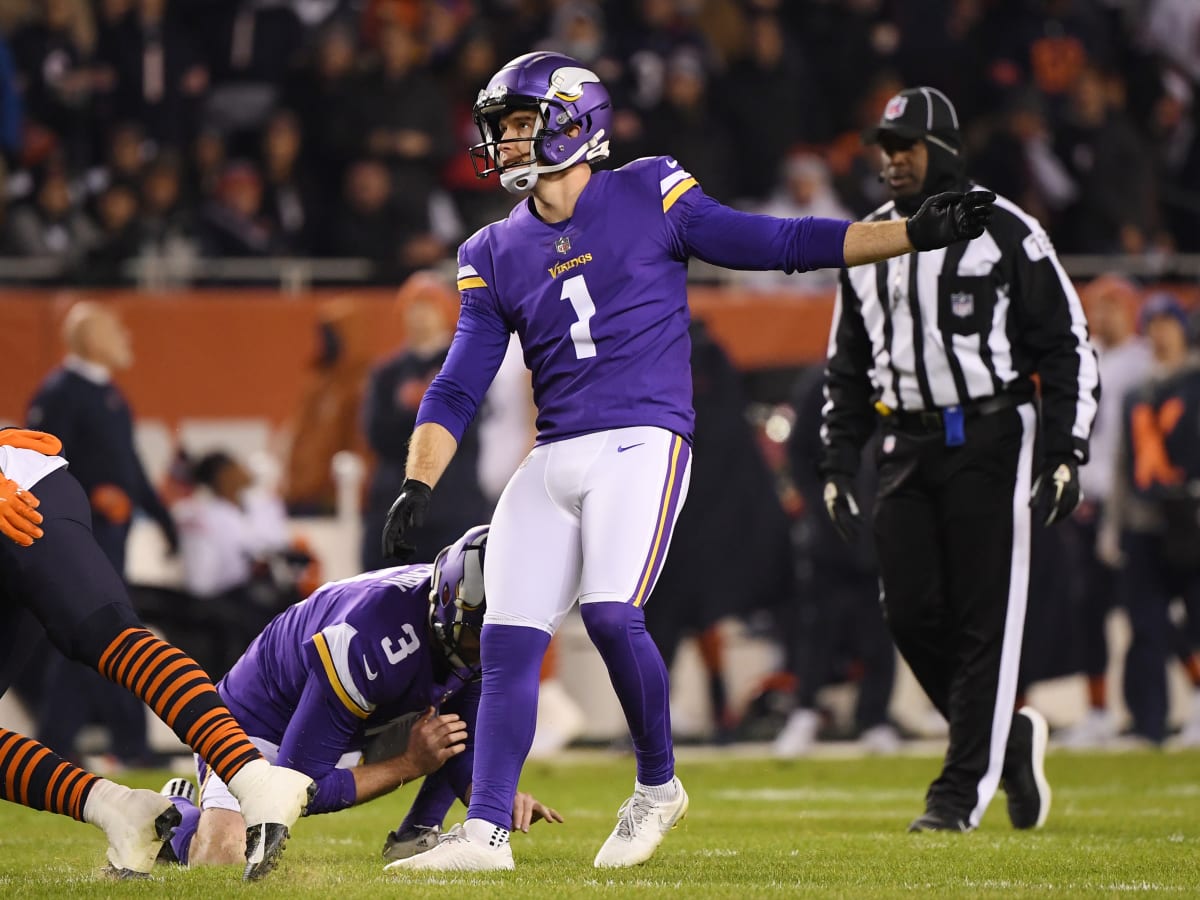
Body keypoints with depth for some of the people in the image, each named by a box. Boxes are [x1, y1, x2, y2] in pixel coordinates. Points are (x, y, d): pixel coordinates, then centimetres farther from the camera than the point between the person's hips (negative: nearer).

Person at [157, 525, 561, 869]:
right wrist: (411, 763, -30)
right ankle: (178, 814, 4)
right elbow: (300, 786, -34)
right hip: (262, 726, -7)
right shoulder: (370, 643, -38)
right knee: (220, 859, -31)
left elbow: (466, 749, -6)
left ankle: (415, 838, -3)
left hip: (360, 728, 7)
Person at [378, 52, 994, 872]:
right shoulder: (496, 255, 12)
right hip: (553, 460, 5)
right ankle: (487, 831, 1)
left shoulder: (647, 197, 2)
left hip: (642, 442, -5)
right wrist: (418, 488, -5)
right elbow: (458, 389, 10)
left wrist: (917, 234, -3)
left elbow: (774, 245, 3)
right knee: (508, 642, -3)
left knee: (611, 613, -22)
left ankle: (658, 786, -1)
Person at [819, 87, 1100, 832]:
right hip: (910, 447, 6)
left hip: (992, 440, -5)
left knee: (985, 621, -7)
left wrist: (1065, 455, -12)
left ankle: (962, 791, -4)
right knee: (913, 614, -1)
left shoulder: (1004, 232, -5)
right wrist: (839, 463, 11)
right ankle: (1008, 735, 19)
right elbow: (849, 366, 19)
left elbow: (1068, 346, -5)